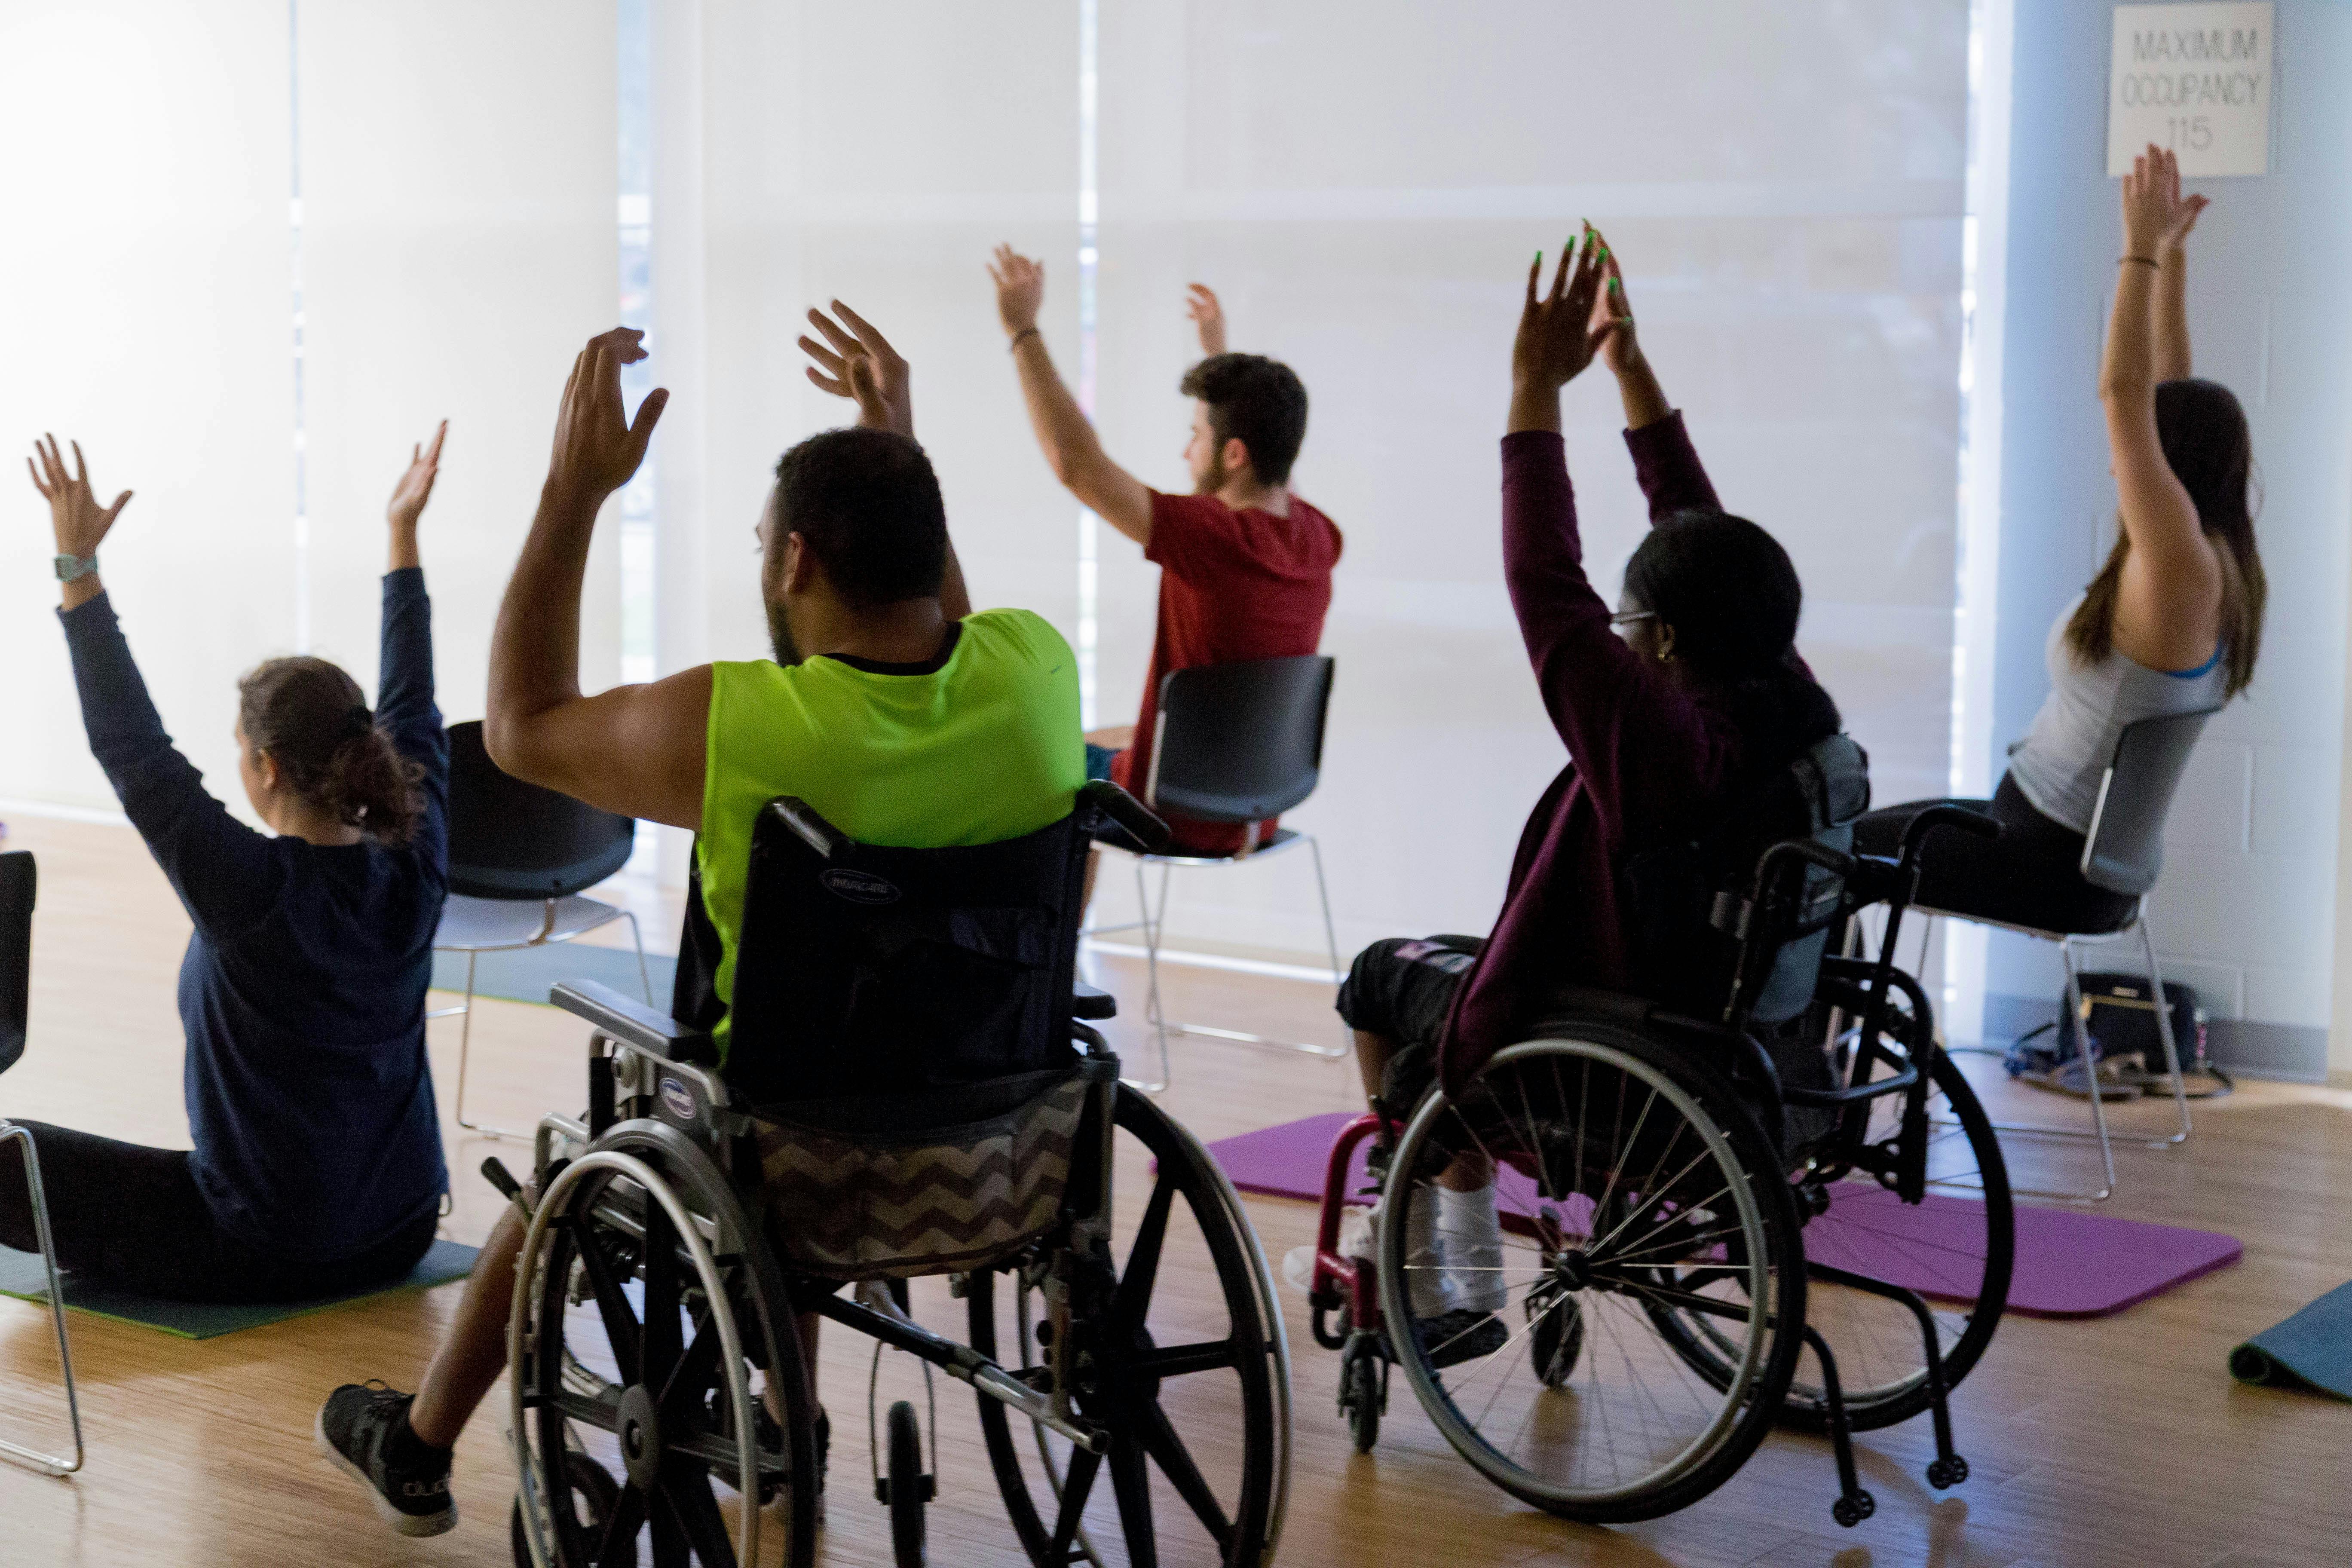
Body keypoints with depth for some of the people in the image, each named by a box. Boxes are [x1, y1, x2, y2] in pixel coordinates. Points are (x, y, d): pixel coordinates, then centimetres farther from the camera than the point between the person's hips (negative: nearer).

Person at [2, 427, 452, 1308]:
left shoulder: (254, 889, -23)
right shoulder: (414, 869, -8)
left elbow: (129, 745, -18)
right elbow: (412, 710, 6)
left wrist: (77, 567, -15)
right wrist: (405, 535, 13)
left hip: (266, 1253, -6)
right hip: (399, 1238, 6)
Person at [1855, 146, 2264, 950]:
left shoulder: (2185, 569, -23)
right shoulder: (2204, 561, 3)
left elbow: (2124, 394, -28)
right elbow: (2165, 398, 10)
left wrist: (2143, 250, -22)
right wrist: (2170, 256, 10)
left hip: (2055, 865, -10)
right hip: (2054, 828, 10)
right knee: (1865, 832, 19)